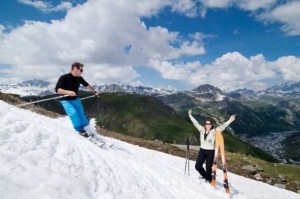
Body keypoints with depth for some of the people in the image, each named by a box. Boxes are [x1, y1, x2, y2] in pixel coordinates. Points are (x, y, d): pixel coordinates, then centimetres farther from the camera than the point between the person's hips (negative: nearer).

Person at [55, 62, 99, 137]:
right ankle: (80, 129, -6)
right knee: (73, 113, -23)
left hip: (75, 99, 5)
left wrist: (94, 92, 16)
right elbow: (57, 89, -29)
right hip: (66, 100, -5)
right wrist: (68, 92, -45)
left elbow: (86, 85, 11)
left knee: (81, 114, 7)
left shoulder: (79, 78, -7)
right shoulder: (64, 78, -22)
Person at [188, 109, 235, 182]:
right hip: (202, 150, 4)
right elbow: (195, 123, 2)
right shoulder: (202, 129, -1)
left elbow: (222, 126, -18)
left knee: (208, 167, 6)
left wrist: (230, 120, -27)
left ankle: (208, 179, 35)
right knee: (197, 166, 7)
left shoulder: (214, 131, -10)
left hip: (210, 151, -3)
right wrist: (190, 115, 2)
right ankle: (205, 175, 38)